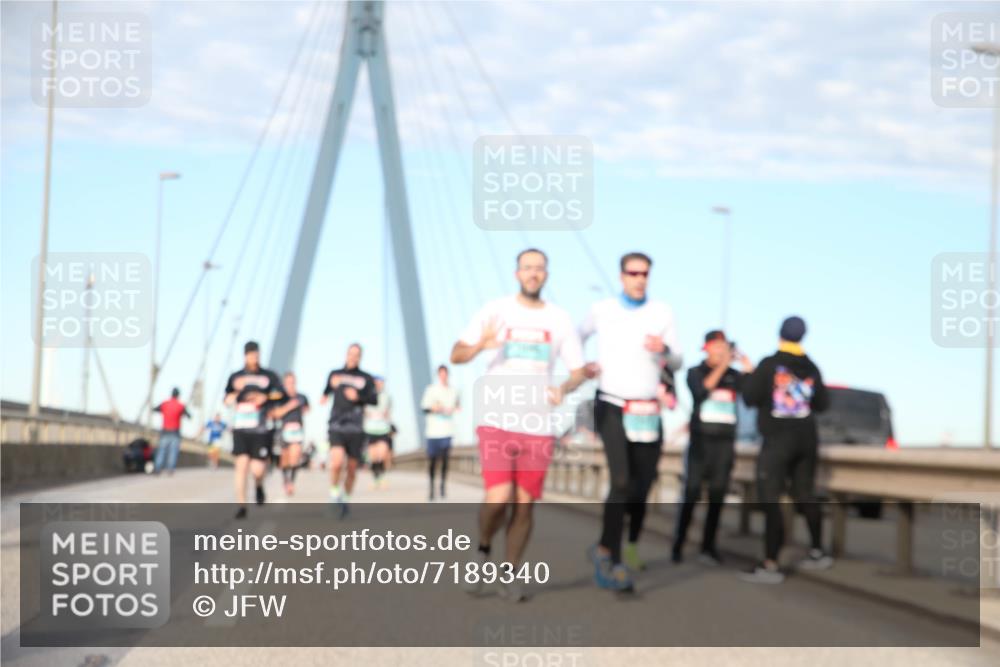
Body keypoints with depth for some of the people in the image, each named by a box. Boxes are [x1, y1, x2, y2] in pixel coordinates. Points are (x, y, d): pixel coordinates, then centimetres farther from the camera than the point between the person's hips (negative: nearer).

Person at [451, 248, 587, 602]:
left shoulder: (560, 319, 7)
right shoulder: (496, 311, 1)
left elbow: (578, 371, 12)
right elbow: (456, 355, -1)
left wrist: (563, 389, -11)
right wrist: (479, 346, -23)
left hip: (538, 427, 2)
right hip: (497, 423, -2)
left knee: (524, 505, 2)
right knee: (498, 498, -16)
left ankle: (510, 576, 16)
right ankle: (483, 550, 13)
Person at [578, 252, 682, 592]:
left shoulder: (662, 312, 3)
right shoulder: (602, 310, 1)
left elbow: (677, 362, 7)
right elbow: (576, 338, 19)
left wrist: (664, 349, -15)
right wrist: (581, 366, 1)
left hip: (648, 412, 3)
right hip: (612, 407, -3)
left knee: (642, 485, 9)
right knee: (621, 481, -20)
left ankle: (632, 545, 34)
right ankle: (612, 560, -16)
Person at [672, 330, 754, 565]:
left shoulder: (733, 375, 8)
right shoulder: (695, 373, 3)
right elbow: (701, 391, -17)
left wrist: (748, 368, -18)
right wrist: (721, 368, -20)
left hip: (725, 442, 3)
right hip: (701, 440, -3)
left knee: (717, 496, 2)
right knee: (692, 494, -6)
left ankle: (708, 547, 6)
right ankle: (677, 546, -2)